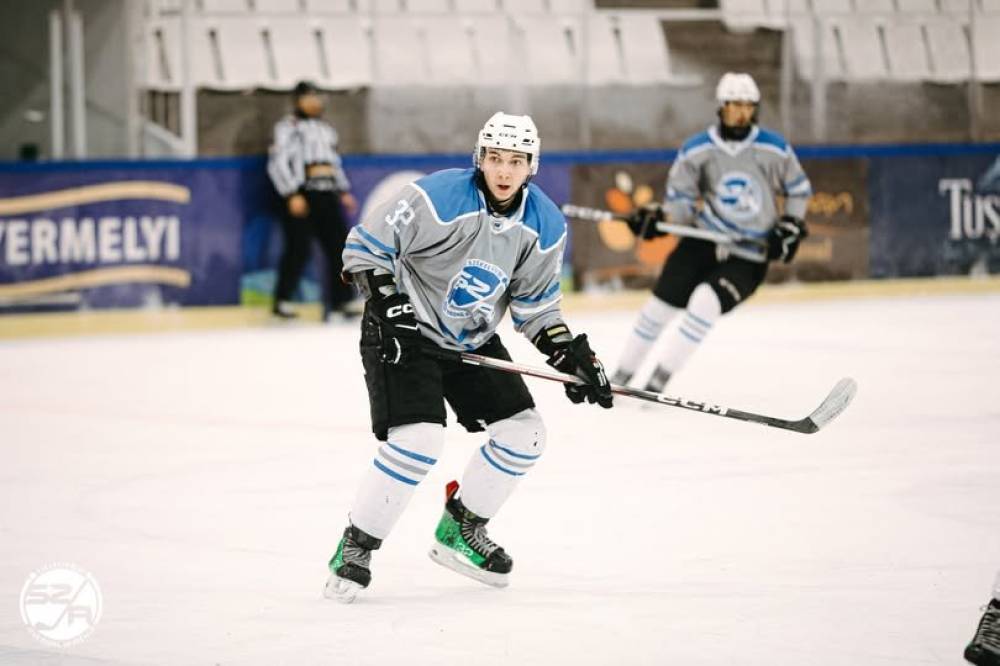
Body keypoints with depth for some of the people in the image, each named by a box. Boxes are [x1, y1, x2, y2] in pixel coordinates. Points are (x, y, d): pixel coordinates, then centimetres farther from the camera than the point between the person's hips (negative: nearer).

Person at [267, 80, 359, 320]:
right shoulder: (289, 126, -4)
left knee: (339, 246, 1)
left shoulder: (325, 128, 21)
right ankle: (281, 301, 3)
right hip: (303, 193, -7)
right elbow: (278, 163, -10)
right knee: (298, 250, -8)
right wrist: (292, 195, -17)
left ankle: (340, 302, 5)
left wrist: (344, 192, 20)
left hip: (328, 195, 7)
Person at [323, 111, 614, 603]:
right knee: (417, 439, -23)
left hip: (472, 340, 7)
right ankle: (354, 548, -9)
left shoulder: (544, 226, -6)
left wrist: (571, 356, -7)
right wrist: (388, 303, -26)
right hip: (404, 332, -7)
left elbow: (535, 304, 5)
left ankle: (460, 532, 20)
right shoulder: (438, 198, -24)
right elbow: (363, 247, -17)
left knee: (523, 433, 2)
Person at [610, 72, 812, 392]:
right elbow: (682, 200, 0)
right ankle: (622, 375, 12)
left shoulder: (774, 149, -7)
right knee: (662, 302, -3)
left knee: (706, 302, -22)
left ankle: (659, 378, -16)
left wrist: (790, 227, -1)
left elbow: (798, 189, 9)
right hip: (704, 240, 2)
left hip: (749, 257, -2)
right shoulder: (696, 150, -7)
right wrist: (658, 216, -19)